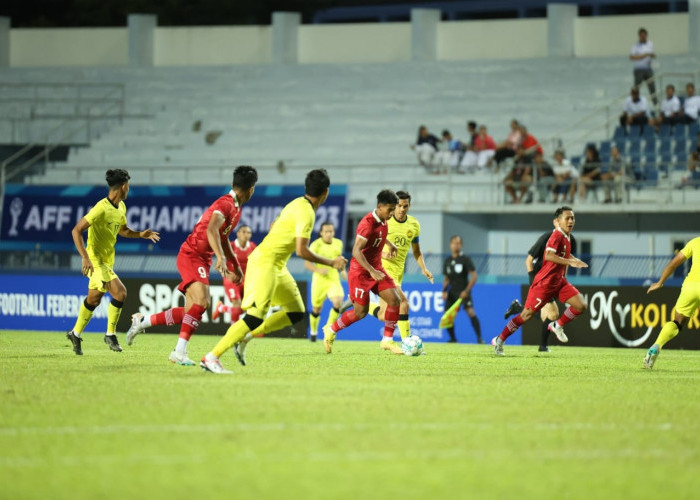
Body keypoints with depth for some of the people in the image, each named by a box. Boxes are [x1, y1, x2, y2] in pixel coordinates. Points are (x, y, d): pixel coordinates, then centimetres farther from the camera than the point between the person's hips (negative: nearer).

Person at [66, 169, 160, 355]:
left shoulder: (121, 207, 8)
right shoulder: (101, 208, -20)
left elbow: (122, 230, 26)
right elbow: (76, 230, -22)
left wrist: (141, 234, 8)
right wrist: (85, 257, -29)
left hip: (107, 261, 9)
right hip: (96, 260, -9)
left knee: (94, 299, 12)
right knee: (120, 293, -18)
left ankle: (76, 334, 23)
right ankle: (111, 334, -6)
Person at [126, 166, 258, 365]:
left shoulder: (236, 209, 15)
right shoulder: (225, 204, -17)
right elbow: (211, 229, -36)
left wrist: (236, 266, 31)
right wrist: (220, 257, -47)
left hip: (202, 259, 9)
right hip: (191, 255, -9)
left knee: (192, 313, 5)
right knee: (202, 301, -26)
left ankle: (142, 321, 20)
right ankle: (179, 351, -28)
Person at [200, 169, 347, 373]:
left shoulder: (298, 204, 11)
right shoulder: (306, 212, -18)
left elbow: (274, 226, 23)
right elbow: (302, 250, -22)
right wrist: (331, 263, -13)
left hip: (277, 265, 10)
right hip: (265, 263, -10)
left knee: (296, 312, 11)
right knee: (256, 316, -16)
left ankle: (246, 337, 11)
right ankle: (211, 358, -15)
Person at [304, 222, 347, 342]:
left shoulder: (338, 243, 2)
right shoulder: (316, 245, -12)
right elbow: (307, 263, -13)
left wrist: (343, 270, 3)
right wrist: (319, 270, -29)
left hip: (334, 279, 2)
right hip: (319, 279, -2)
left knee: (338, 302, -21)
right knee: (316, 309, 7)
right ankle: (313, 331, 33)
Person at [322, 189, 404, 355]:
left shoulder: (383, 221, 4)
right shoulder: (368, 223, -24)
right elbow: (356, 251, -30)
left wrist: (390, 245, 36)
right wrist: (372, 271, -36)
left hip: (376, 269, 8)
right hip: (360, 271, -8)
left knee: (395, 300, -7)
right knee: (361, 312, -5)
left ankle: (387, 341, 4)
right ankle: (330, 331, 18)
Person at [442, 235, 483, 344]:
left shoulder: (465, 260, -5)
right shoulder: (447, 261, 11)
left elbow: (473, 276, -9)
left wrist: (466, 291, -18)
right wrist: (444, 291, 3)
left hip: (463, 292, -5)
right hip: (452, 293, 5)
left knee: (471, 312, -22)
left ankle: (479, 338, -21)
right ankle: (453, 339, 17)